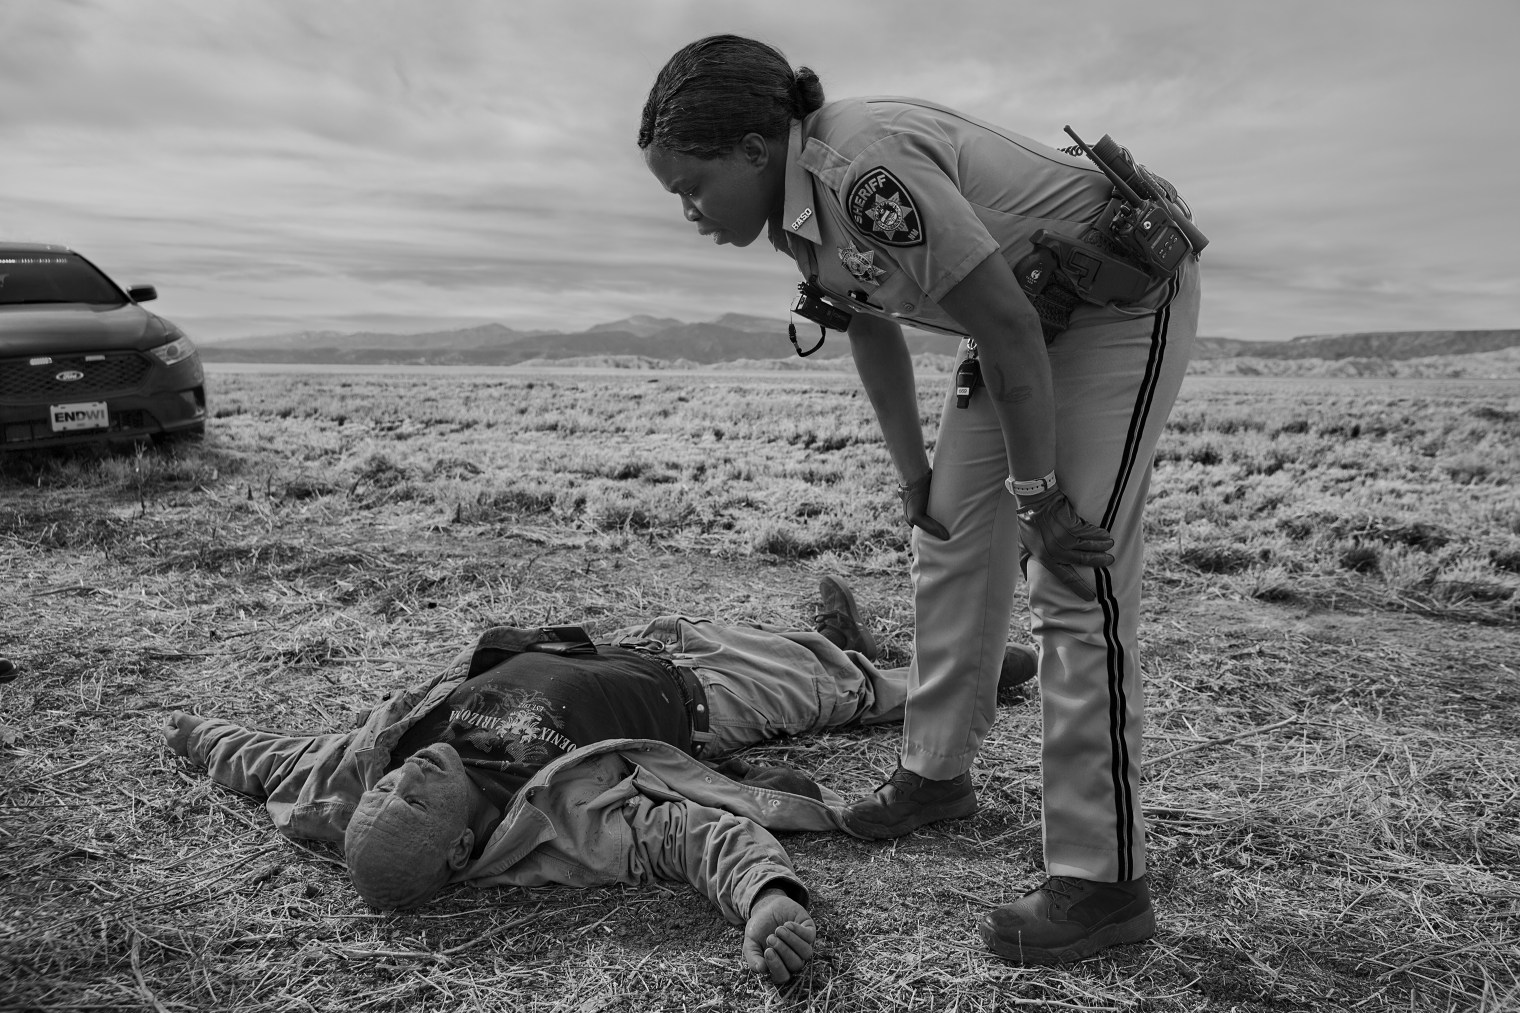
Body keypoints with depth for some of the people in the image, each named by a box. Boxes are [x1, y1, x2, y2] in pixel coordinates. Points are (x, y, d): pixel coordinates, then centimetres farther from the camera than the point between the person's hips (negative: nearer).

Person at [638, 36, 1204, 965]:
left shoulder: (866, 167, -31)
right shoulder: (799, 203, -3)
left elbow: (1007, 328, -29)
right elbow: (874, 334, 8)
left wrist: (1037, 495, -20)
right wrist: (915, 475, 11)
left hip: (1126, 299, -9)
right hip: (1035, 309, 9)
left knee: (1079, 583, -15)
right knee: (952, 537, 11)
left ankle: (1102, 882, -6)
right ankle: (937, 776, 27)